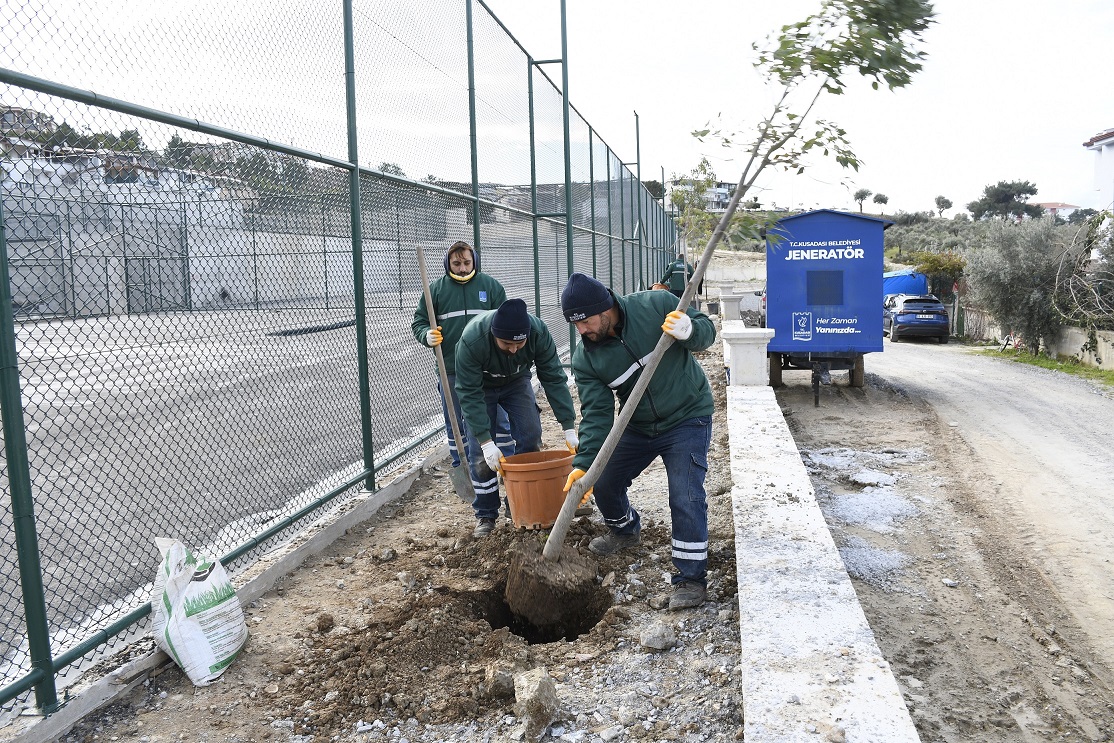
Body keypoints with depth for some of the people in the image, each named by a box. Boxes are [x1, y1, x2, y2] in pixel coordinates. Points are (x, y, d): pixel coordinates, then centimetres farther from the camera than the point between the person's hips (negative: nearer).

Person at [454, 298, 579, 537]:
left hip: (517, 381, 2)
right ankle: (485, 515, 6)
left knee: (531, 438, -6)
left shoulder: (539, 332, -33)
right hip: (480, 385, -2)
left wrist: (569, 428, -28)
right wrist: (486, 441, -38)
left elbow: (554, 379, -25)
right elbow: (470, 394, -34)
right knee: (481, 452, -9)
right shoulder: (472, 340, -40)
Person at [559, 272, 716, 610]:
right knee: (603, 482, 10)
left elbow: (706, 329, -10)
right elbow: (597, 414, -16)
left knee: (685, 497, -15)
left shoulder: (655, 304, -21)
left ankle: (691, 577, 1)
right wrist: (583, 463, -29)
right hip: (637, 427, 5)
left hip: (687, 418, -4)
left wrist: (689, 331, -35)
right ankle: (625, 530, 43)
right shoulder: (585, 360, -13)